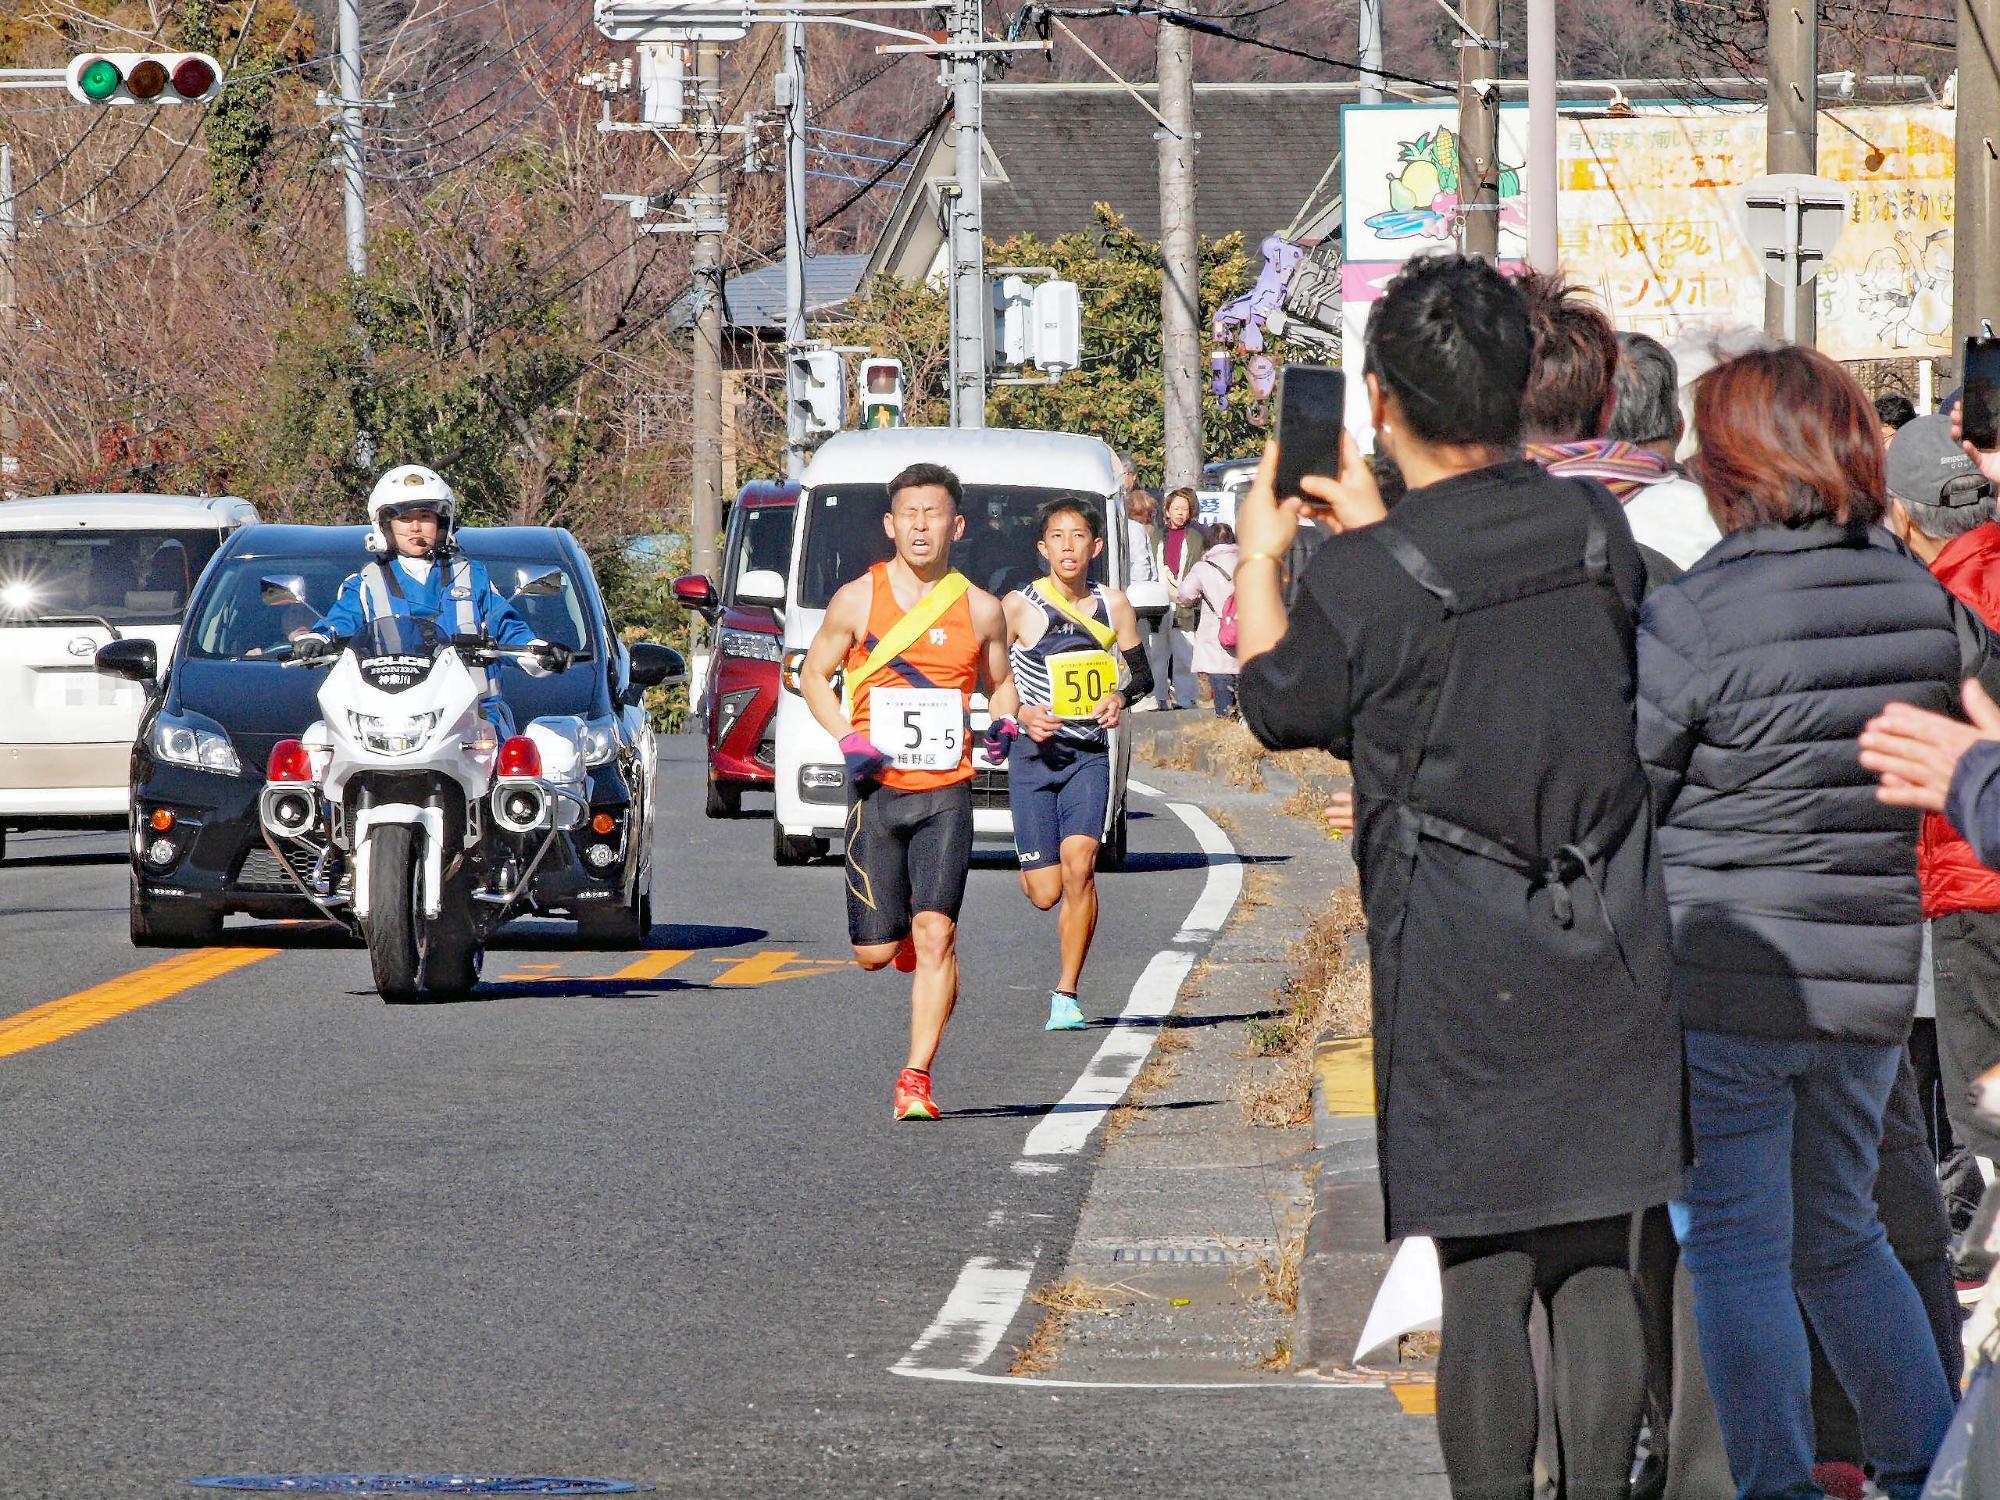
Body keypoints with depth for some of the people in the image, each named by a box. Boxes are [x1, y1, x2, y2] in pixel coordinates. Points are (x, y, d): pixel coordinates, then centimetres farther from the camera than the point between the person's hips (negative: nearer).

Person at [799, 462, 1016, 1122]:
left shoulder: (980, 610, 4)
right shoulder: (857, 600, 0)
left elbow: (1000, 683, 21)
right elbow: (814, 676, 11)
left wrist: (1001, 724, -2)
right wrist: (848, 739, -6)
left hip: (947, 794, 0)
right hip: (877, 789, 0)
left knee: (936, 932, -15)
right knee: (872, 953, 2)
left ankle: (917, 1078, -10)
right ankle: (902, 937, 40)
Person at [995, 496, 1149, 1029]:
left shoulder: (1113, 606, 4)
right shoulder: (1018, 607, -5)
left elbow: (1141, 674, 15)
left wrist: (1120, 697, -7)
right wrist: (1022, 714, -18)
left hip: (1090, 754, 1)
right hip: (1033, 755, -1)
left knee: (1079, 867, -18)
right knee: (1044, 894, -3)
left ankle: (1066, 995, -9)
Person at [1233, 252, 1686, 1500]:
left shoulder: (1365, 582, -14)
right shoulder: (1597, 530, -1)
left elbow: (1280, 706, 5)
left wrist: (1259, 558, 21)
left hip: (1462, 977, -4)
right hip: (1612, 963, 4)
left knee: (1486, 1280, 1)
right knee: (1597, 1268, 10)